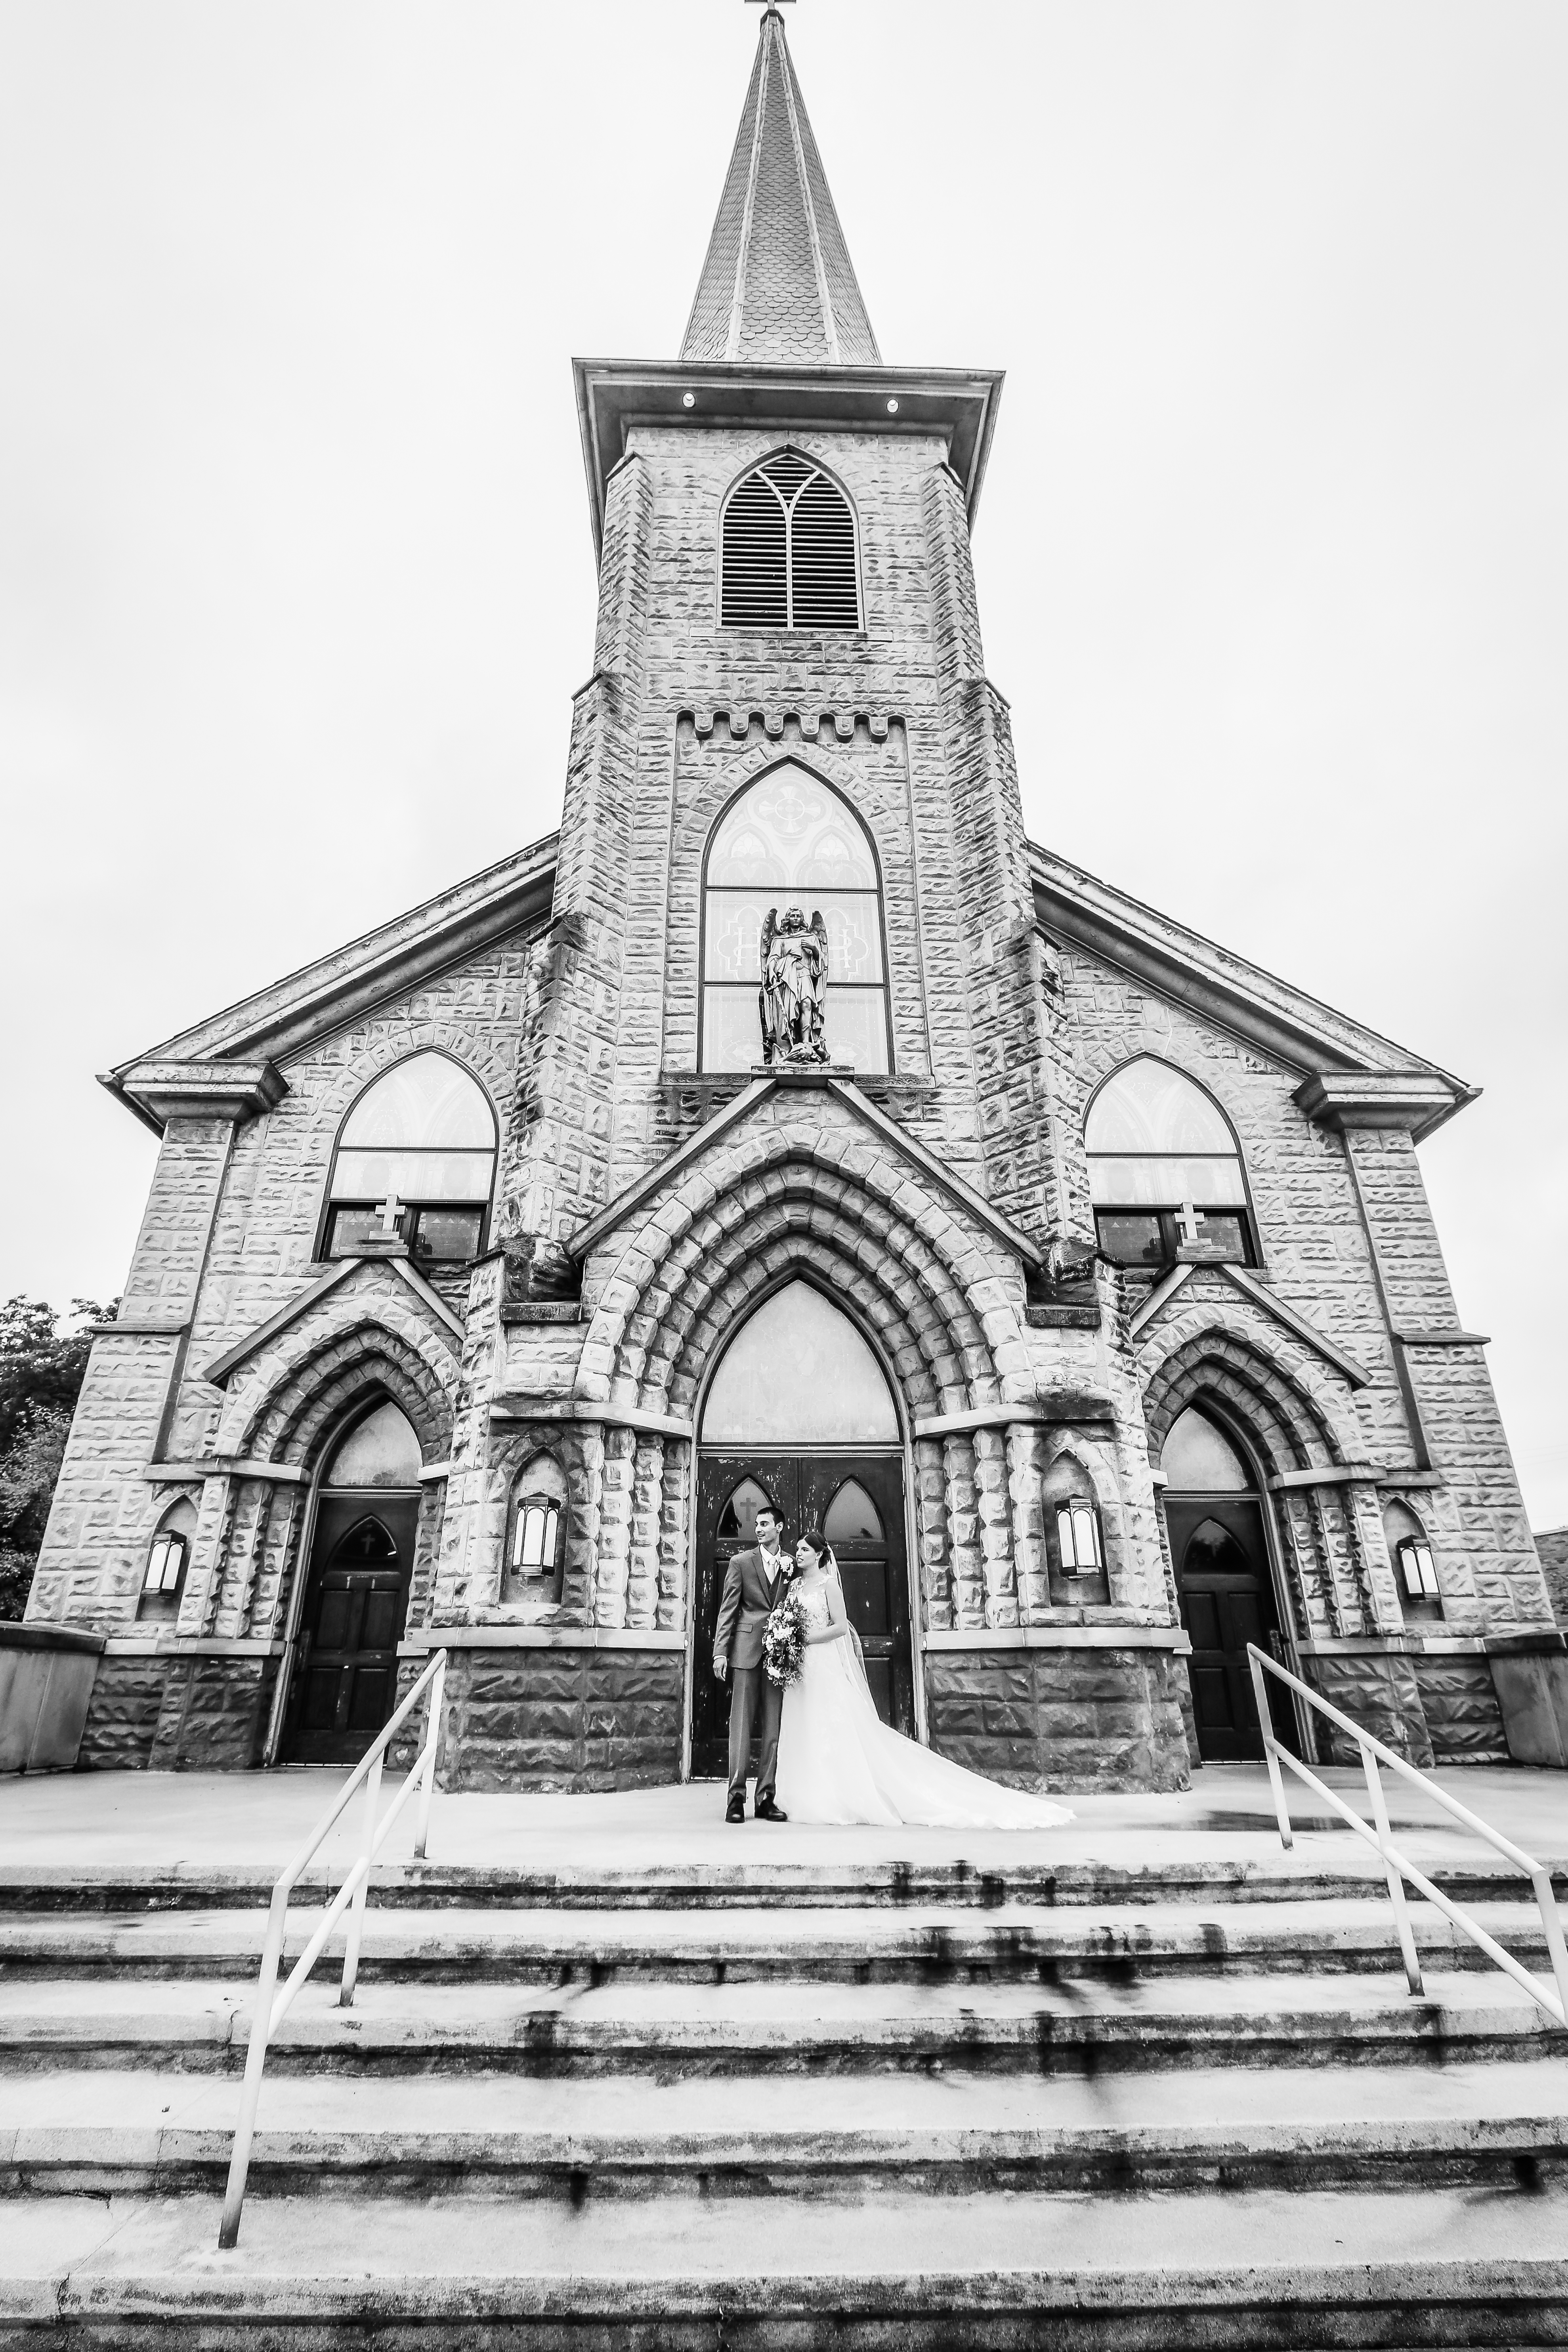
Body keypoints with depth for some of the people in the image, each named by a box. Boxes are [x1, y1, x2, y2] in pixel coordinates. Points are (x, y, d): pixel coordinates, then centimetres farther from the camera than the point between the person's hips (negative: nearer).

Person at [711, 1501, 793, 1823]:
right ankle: (736, 1798, 4)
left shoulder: (792, 1566, 12)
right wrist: (720, 1651, -5)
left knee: (774, 1728, 3)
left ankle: (766, 1799, 10)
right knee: (741, 1725, -2)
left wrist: (791, 1576, -2)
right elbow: (727, 1611, 3)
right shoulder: (741, 1562, 5)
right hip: (747, 1651, -2)